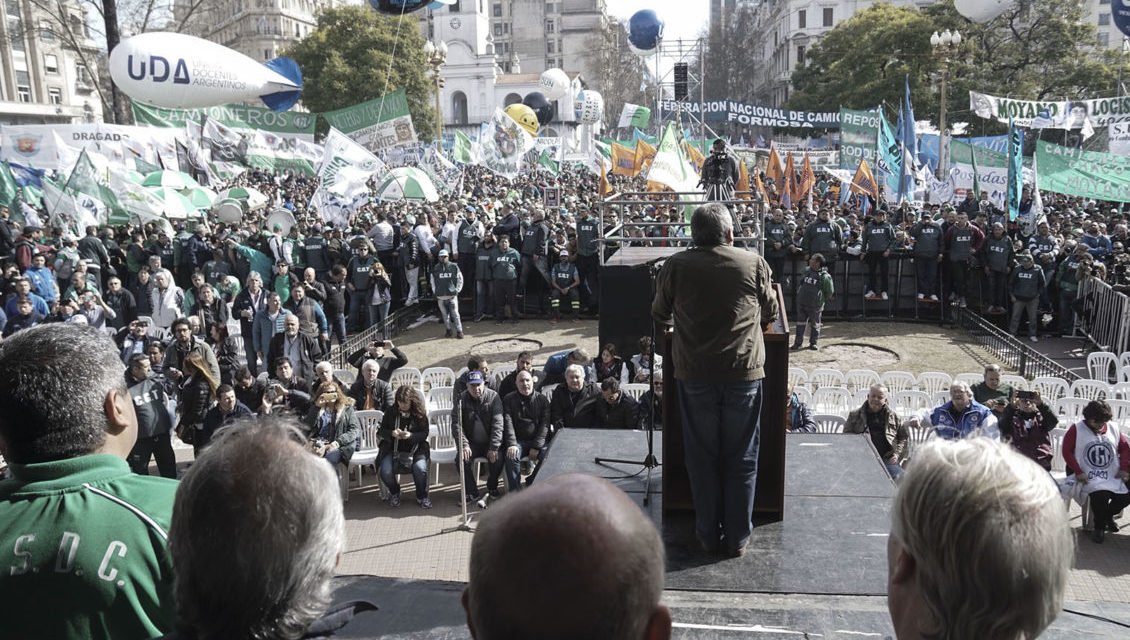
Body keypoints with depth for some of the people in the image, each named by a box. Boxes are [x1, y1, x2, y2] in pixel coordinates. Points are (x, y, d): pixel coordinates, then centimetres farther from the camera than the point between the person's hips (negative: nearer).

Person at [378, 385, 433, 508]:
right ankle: (394, 492, 13)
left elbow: (424, 434, -2)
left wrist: (411, 435, -22)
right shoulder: (390, 412, 3)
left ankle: (422, 496, 1)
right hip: (393, 448, 2)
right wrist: (392, 433, -16)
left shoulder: (420, 413, -1)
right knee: (385, 472, -24)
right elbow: (382, 431, 7)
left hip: (415, 449, -1)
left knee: (420, 469, -31)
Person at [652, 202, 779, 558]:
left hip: (694, 374, 0)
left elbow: (660, 314, 11)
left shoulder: (676, 266, -3)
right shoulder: (754, 263, -3)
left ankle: (709, 534, 22)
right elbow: (770, 313, 10)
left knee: (702, 456, 12)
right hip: (744, 372, 0)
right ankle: (738, 537, 20)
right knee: (741, 458, 11)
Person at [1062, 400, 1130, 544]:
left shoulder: (1113, 428, 10)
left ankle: (1107, 515, 20)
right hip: (1090, 478, -5)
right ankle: (1099, 527, -1)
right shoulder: (1076, 429, -4)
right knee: (1100, 495, -32)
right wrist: (1078, 471, -14)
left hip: (1114, 477, 5)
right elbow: (1067, 451, -7)